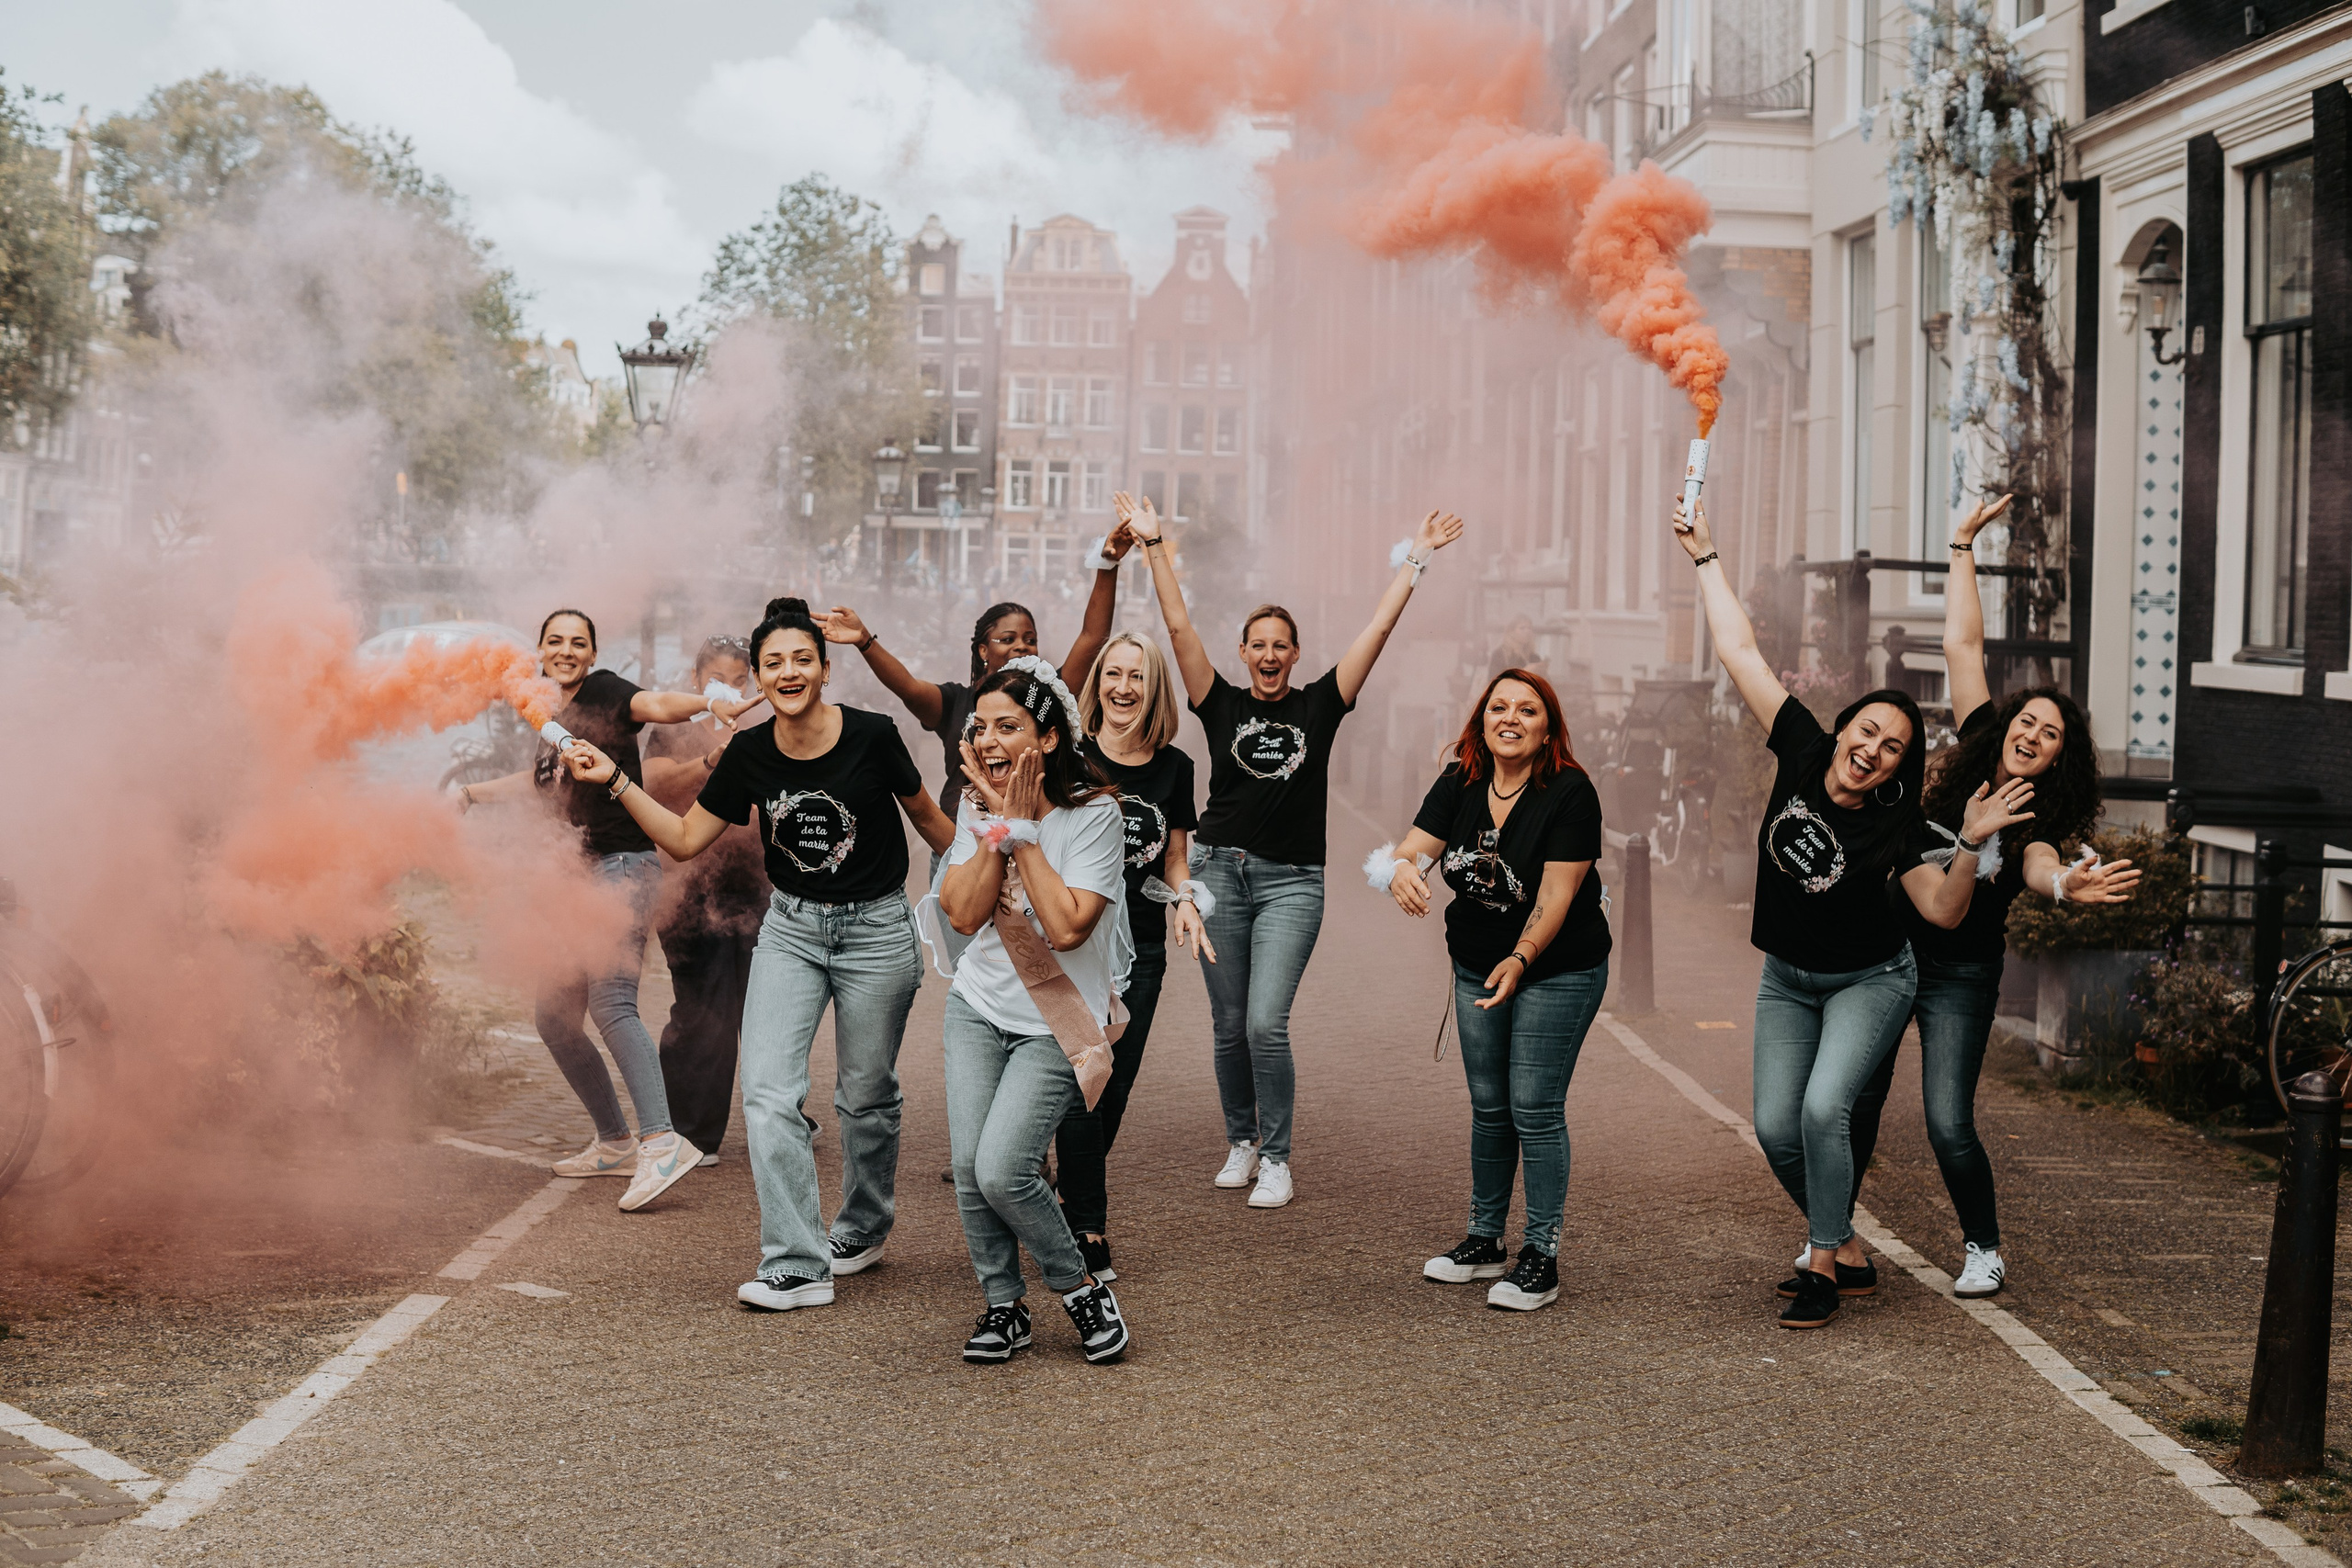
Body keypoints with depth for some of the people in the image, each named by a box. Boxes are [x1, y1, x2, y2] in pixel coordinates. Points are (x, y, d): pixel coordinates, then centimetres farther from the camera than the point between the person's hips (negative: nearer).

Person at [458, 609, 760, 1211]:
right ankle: (615, 1142, 20)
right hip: (578, 879, 9)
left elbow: (656, 704, -24)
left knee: (609, 1000, -25)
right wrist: (472, 793, 47)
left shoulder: (603, 692, -3)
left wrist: (711, 703, -44)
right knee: (554, 1014, 10)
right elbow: (539, 781, 38)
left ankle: (662, 1141, -33)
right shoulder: (555, 719, 20)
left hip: (624, 866, -9)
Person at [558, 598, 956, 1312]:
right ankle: (796, 1266, -9)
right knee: (768, 1093, -11)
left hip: (876, 930, -3)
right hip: (790, 928, 3)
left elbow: (927, 817, 1)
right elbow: (685, 838, 2)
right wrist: (616, 782, -7)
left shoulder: (870, 736, -15)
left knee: (866, 1096, 10)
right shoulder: (749, 753, -6)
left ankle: (863, 1229, 35)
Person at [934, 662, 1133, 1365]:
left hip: (1056, 1023, -5)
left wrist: (1023, 831, -19)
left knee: (1003, 1172, -16)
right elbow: (963, 914, -9)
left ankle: (1082, 1287, 8)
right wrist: (999, 823, -15)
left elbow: (1067, 926, -24)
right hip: (979, 1006, 5)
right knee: (969, 1167, -7)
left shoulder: (1094, 813, -14)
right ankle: (1003, 1305, 15)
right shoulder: (979, 809, 2)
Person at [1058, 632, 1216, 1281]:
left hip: (1140, 947, 4)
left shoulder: (1174, 767, 5)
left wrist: (1184, 900, -4)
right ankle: (1087, 1228, 1)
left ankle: (1070, 1197, 26)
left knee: (1116, 1086, 6)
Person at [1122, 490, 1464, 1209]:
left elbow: (1377, 630, 4)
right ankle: (1241, 1142, 26)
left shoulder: (1319, 705, 5)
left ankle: (1276, 1158, 1)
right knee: (1230, 1024, 8)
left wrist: (1414, 559, 3)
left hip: (1292, 881, -2)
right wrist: (1154, 545, -2)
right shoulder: (1223, 704, 5)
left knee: (1266, 1023, -11)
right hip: (1220, 872, 2)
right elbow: (1179, 626, 1)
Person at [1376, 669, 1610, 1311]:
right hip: (1477, 968, 5)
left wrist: (1521, 958, -34)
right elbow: (1413, 848, -11)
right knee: (1489, 1107, 13)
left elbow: (1556, 895, -21)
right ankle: (1485, 1241, 26)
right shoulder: (1459, 784, -2)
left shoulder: (1569, 793, -18)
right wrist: (1400, 870, -35)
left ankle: (1542, 1257, 3)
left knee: (1534, 1108, -7)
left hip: (1558, 972, -5)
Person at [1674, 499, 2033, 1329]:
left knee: (1824, 1109, -22)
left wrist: (1972, 842, -34)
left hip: (1869, 982, -4)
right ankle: (1848, 1250, 17)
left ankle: (1823, 1265, -9)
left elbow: (1943, 910, -19)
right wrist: (1705, 558, -9)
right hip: (1787, 981, 4)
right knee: (1777, 1128, -4)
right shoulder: (1803, 752, -13)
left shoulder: (1895, 827, -19)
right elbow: (1741, 653, -10)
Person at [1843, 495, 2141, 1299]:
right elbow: (1962, 642, 0)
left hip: (1960, 976, -3)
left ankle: (1984, 1249, 15)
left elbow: (2041, 866, -35)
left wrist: (2070, 886, -58)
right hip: (1885, 953, 3)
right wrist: (1964, 546, 0)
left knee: (1949, 1126, -9)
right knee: (1853, 1102, 4)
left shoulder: (2038, 822, -11)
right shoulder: (1973, 749, -2)